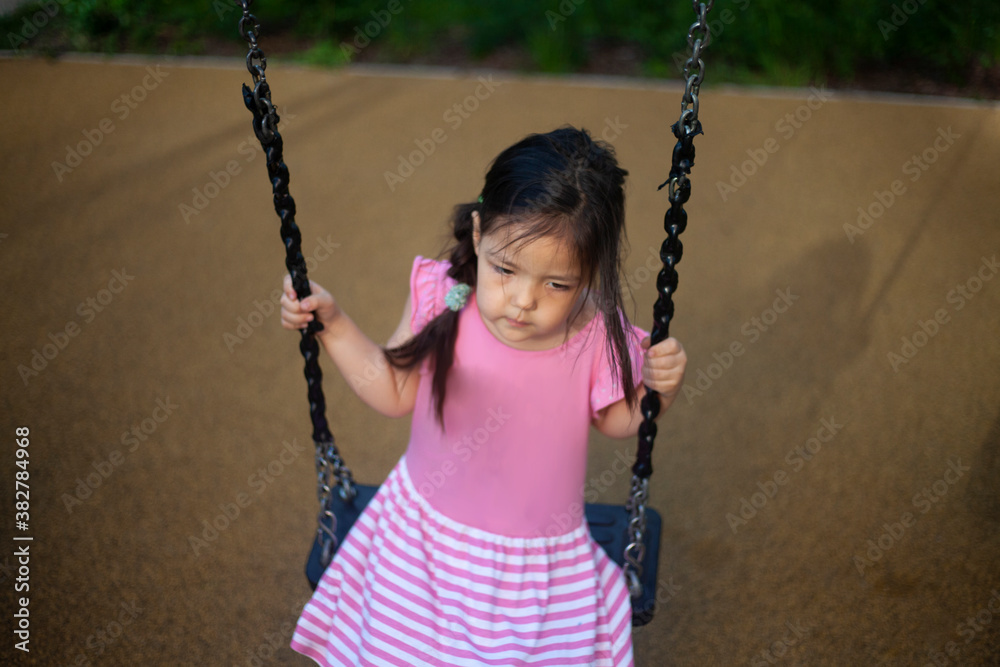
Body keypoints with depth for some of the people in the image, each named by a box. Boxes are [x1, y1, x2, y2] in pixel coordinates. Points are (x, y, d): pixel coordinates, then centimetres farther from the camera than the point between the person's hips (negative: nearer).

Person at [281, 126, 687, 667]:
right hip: (425, 531, 1)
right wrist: (332, 325, -9)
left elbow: (615, 421, 1)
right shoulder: (441, 299, -19)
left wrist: (660, 388, -19)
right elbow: (394, 393, -3)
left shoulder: (598, 338, -20)